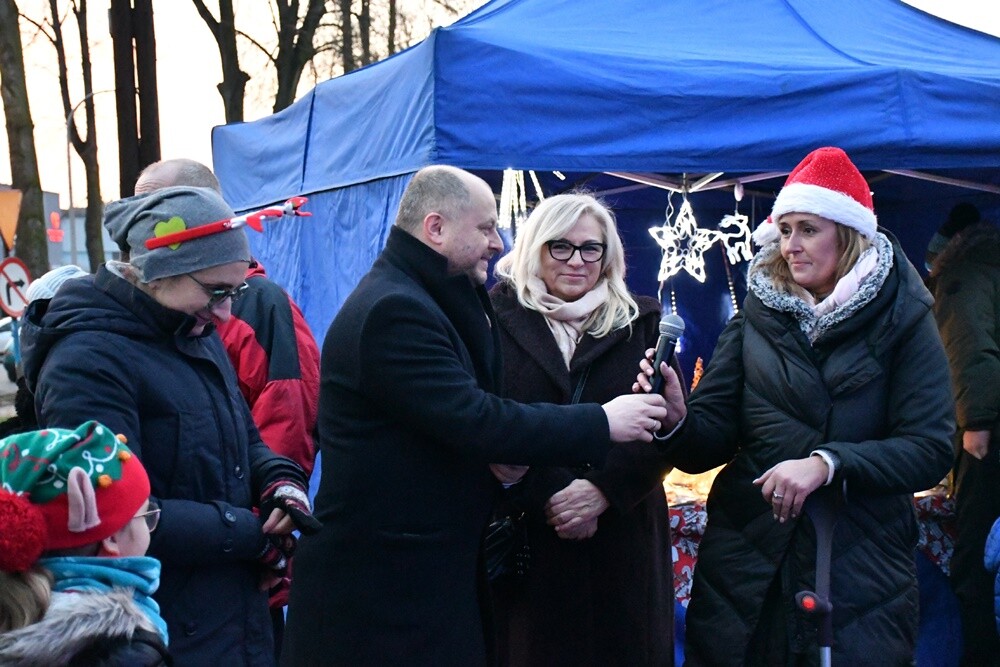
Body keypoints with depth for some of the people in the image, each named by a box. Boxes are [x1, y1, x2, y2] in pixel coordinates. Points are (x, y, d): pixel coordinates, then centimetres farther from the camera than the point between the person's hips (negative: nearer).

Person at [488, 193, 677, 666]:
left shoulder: (642, 322, 9)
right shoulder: (497, 317, 2)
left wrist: (603, 489, -13)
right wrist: (545, 501, -14)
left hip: (621, 538, 2)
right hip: (522, 543, -1)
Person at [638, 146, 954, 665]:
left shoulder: (901, 320, -3)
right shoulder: (756, 315, 2)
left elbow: (931, 450, -11)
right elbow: (711, 440, -2)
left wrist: (827, 463, -23)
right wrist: (678, 421, -24)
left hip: (861, 573, -2)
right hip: (745, 564, 2)